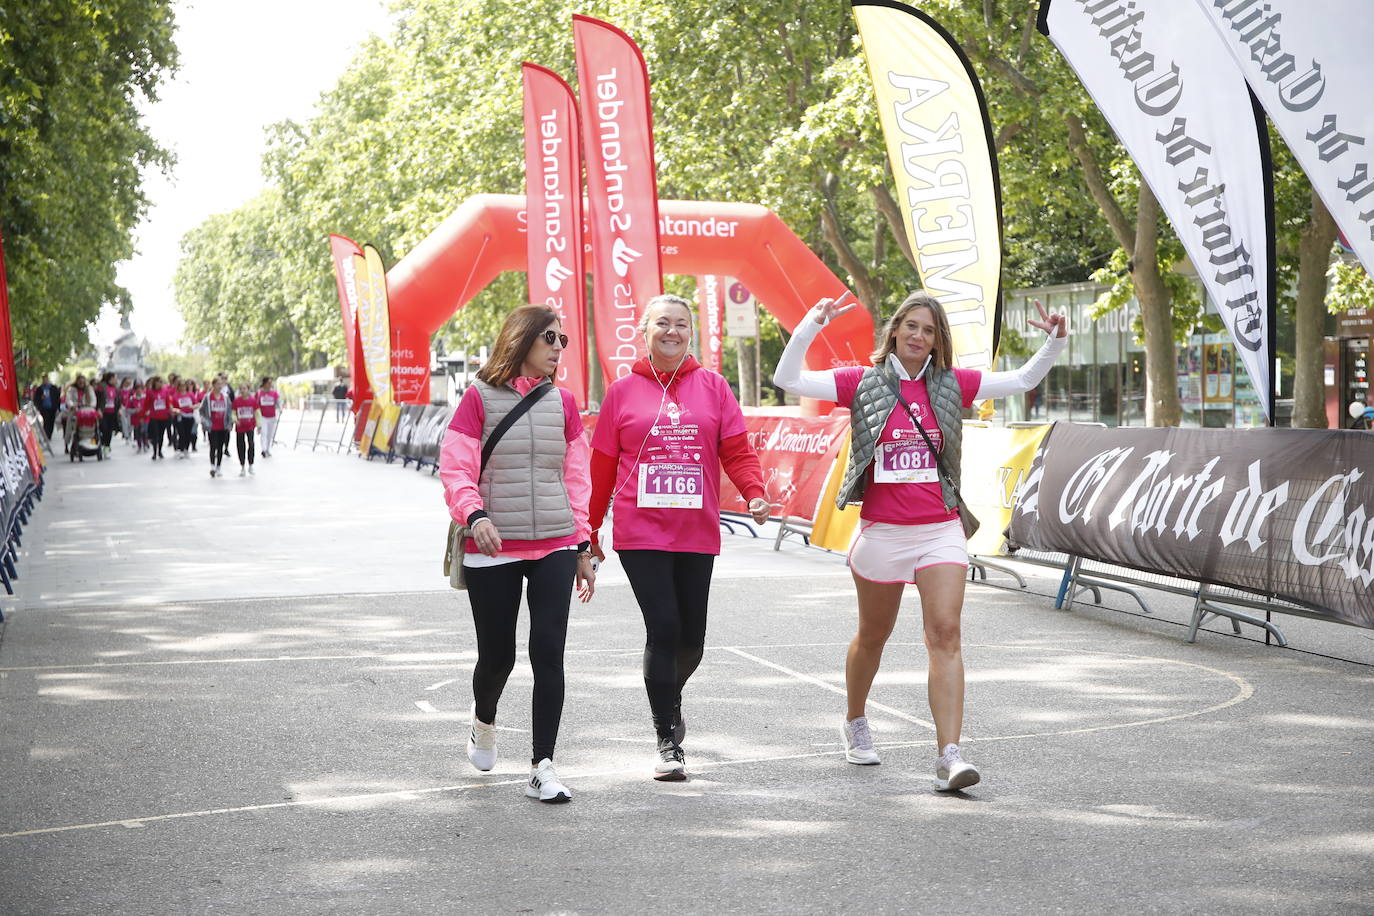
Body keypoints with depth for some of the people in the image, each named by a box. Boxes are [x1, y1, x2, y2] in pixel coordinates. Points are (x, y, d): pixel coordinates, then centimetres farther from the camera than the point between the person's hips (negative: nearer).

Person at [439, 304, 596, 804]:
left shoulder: (562, 402, 8)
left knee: (548, 653, -6)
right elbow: (455, 469, -6)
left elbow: (575, 478, 13)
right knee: (497, 655, 7)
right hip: (493, 552, -2)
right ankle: (483, 722, 40)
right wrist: (474, 515, -24)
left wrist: (582, 547, 12)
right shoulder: (479, 398, -2)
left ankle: (542, 767, 0)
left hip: (554, 549, 2)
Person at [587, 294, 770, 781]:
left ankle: (670, 698, 40)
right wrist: (589, 532, 12)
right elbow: (602, 467, 9)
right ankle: (668, 742, -2)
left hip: (697, 533, 2)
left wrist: (755, 493, -15)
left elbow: (737, 451, 4)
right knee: (663, 628, -11)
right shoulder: (623, 392, 5)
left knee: (691, 636, 8)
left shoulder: (713, 388, 7)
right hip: (640, 534, -2)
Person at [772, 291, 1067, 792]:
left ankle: (949, 755, -18)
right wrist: (810, 326, -16)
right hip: (882, 530, -1)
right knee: (873, 637, 15)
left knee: (945, 634, -13)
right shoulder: (862, 382, 0)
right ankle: (855, 723, 41)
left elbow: (1022, 379, 15)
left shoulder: (950, 384, 6)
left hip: (940, 529, 1)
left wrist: (1055, 342, 1)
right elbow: (788, 379, -6)